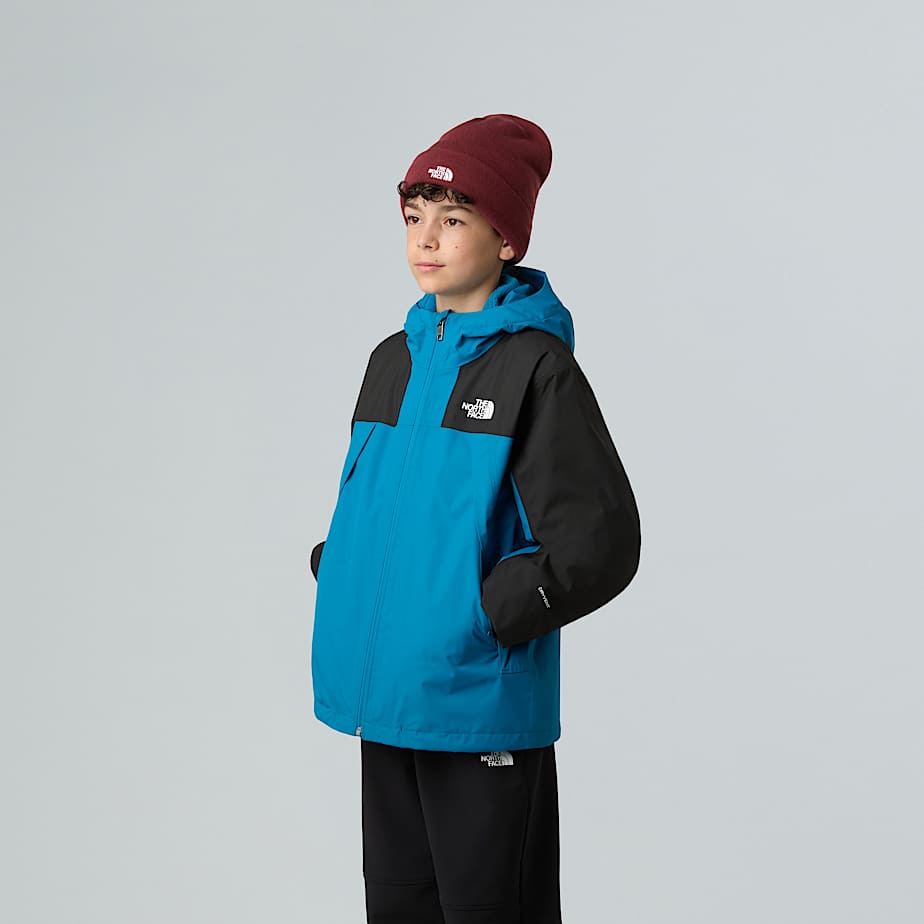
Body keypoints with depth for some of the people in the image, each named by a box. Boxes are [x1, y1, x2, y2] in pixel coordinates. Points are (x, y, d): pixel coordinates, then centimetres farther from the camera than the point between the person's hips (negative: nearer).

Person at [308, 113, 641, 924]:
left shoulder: (536, 368, -11)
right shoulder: (394, 360, 10)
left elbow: (600, 542, -14)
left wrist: (483, 615, -17)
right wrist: (337, 578, 7)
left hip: (481, 708, -6)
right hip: (384, 699, 7)